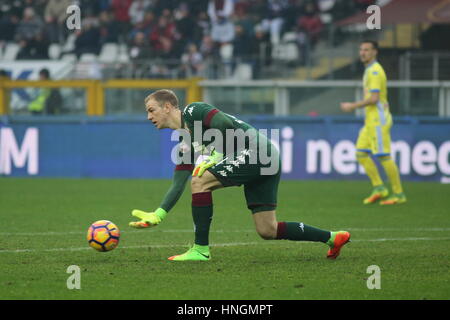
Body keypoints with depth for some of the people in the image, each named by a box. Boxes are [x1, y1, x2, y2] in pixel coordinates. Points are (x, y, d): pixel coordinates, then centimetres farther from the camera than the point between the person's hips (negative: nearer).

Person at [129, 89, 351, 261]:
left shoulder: (192, 111, -4)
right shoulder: (185, 143, 21)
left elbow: (227, 125, -18)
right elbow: (178, 186, 21)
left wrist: (216, 155, -11)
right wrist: (158, 215, 14)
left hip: (256, 148, -10)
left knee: (200, 181, -14)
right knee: (267, 231, 7)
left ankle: (201, 250, -9)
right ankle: (332, 238, 16)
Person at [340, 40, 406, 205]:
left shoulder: (375, 71, -14)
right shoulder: (370, 70, 18)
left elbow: (374, 98, -22)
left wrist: (353, 106, -14)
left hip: (378, 120, -10)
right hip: (371, 121, 10)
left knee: (384, 156, -8)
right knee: (361, 154, 6)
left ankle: (399, 194, -3)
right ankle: (379, 188, 8)